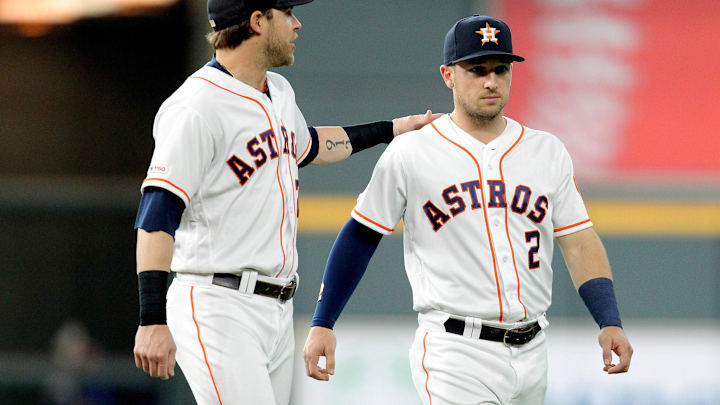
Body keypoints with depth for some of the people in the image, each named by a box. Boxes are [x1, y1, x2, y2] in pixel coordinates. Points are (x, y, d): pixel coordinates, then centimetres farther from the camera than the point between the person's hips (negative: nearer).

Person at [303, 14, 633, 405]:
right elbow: (361, 235, 4)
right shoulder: (411, 153, -1)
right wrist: (322, 324, 0)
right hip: (455, 355, -5)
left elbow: (580, 243, 8)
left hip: (530, 354, 5)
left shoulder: (547, 152, 10)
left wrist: (610, 322, -6)